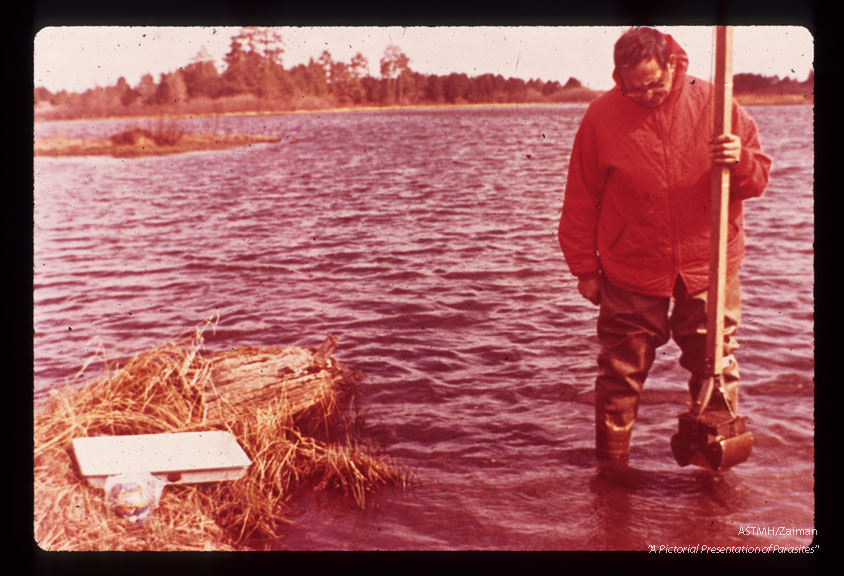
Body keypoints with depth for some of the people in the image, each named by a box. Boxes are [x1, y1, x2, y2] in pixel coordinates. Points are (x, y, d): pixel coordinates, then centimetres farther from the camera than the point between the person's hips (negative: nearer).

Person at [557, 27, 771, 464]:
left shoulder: (712, 102, -3)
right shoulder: (601, 115, -4)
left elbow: (759, 175, 4)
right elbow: (580, 200, 2)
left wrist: (740, 161, -20)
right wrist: (584, 267, 2)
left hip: (708, 268, 1)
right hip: (630, 273, -1)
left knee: (717, 370, 8)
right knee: (620, 375, 6)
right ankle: (611, 469, 22)